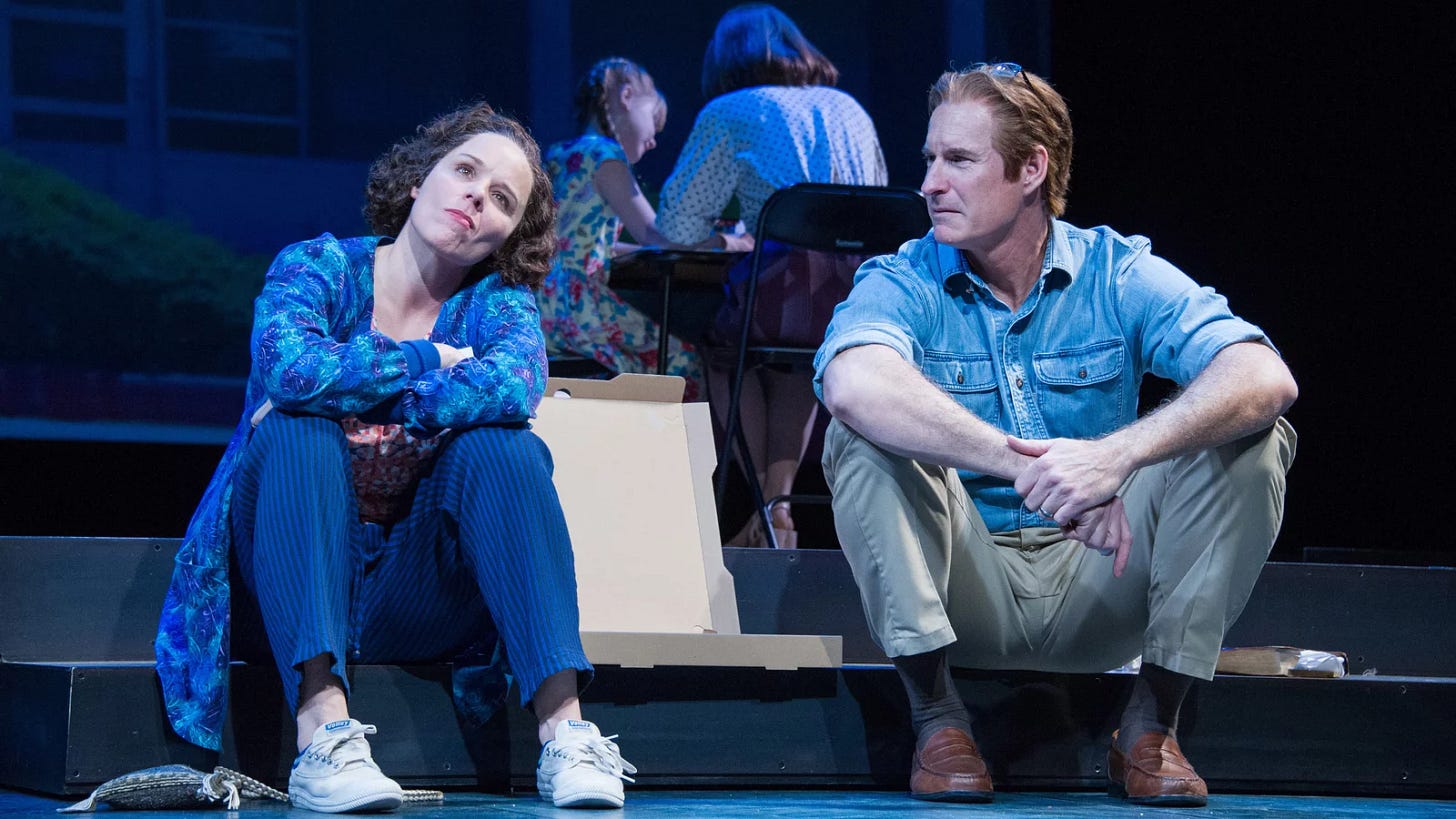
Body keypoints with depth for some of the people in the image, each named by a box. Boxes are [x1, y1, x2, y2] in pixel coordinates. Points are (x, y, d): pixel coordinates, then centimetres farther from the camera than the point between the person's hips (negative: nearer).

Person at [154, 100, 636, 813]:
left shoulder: (497, 301, 7)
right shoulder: (317, 267, 2)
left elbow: (516, 382, -19)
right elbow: (288, 366, -22)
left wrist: (348, 398, -21)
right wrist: (427, 361, -12)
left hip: (412, 606, 1)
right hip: (293, 589, -1)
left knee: (504, 445, -20)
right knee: (297, 431, -27)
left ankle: (564, 731, -34)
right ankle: (322, 734, -43)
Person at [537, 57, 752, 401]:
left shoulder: (556, 156, 18)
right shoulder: (604, 156, -8)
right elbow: (659, 237, -13)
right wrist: (726, 243, 3)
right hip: (578, 307, -9)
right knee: (682, 355, 1)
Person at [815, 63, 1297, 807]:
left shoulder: (1117, 276, -5)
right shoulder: (904, 283, -7)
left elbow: (1267, 378, -22)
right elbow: (854, 383, -33)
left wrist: (1117, 454, -41)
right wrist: (1025, 464, -44)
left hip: (1097, 588, 1)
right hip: (965, 591, -1)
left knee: (1253, 437, -18)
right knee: (865, 436, -25)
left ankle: (1152, 723, -11)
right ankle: (935, 716, -19)